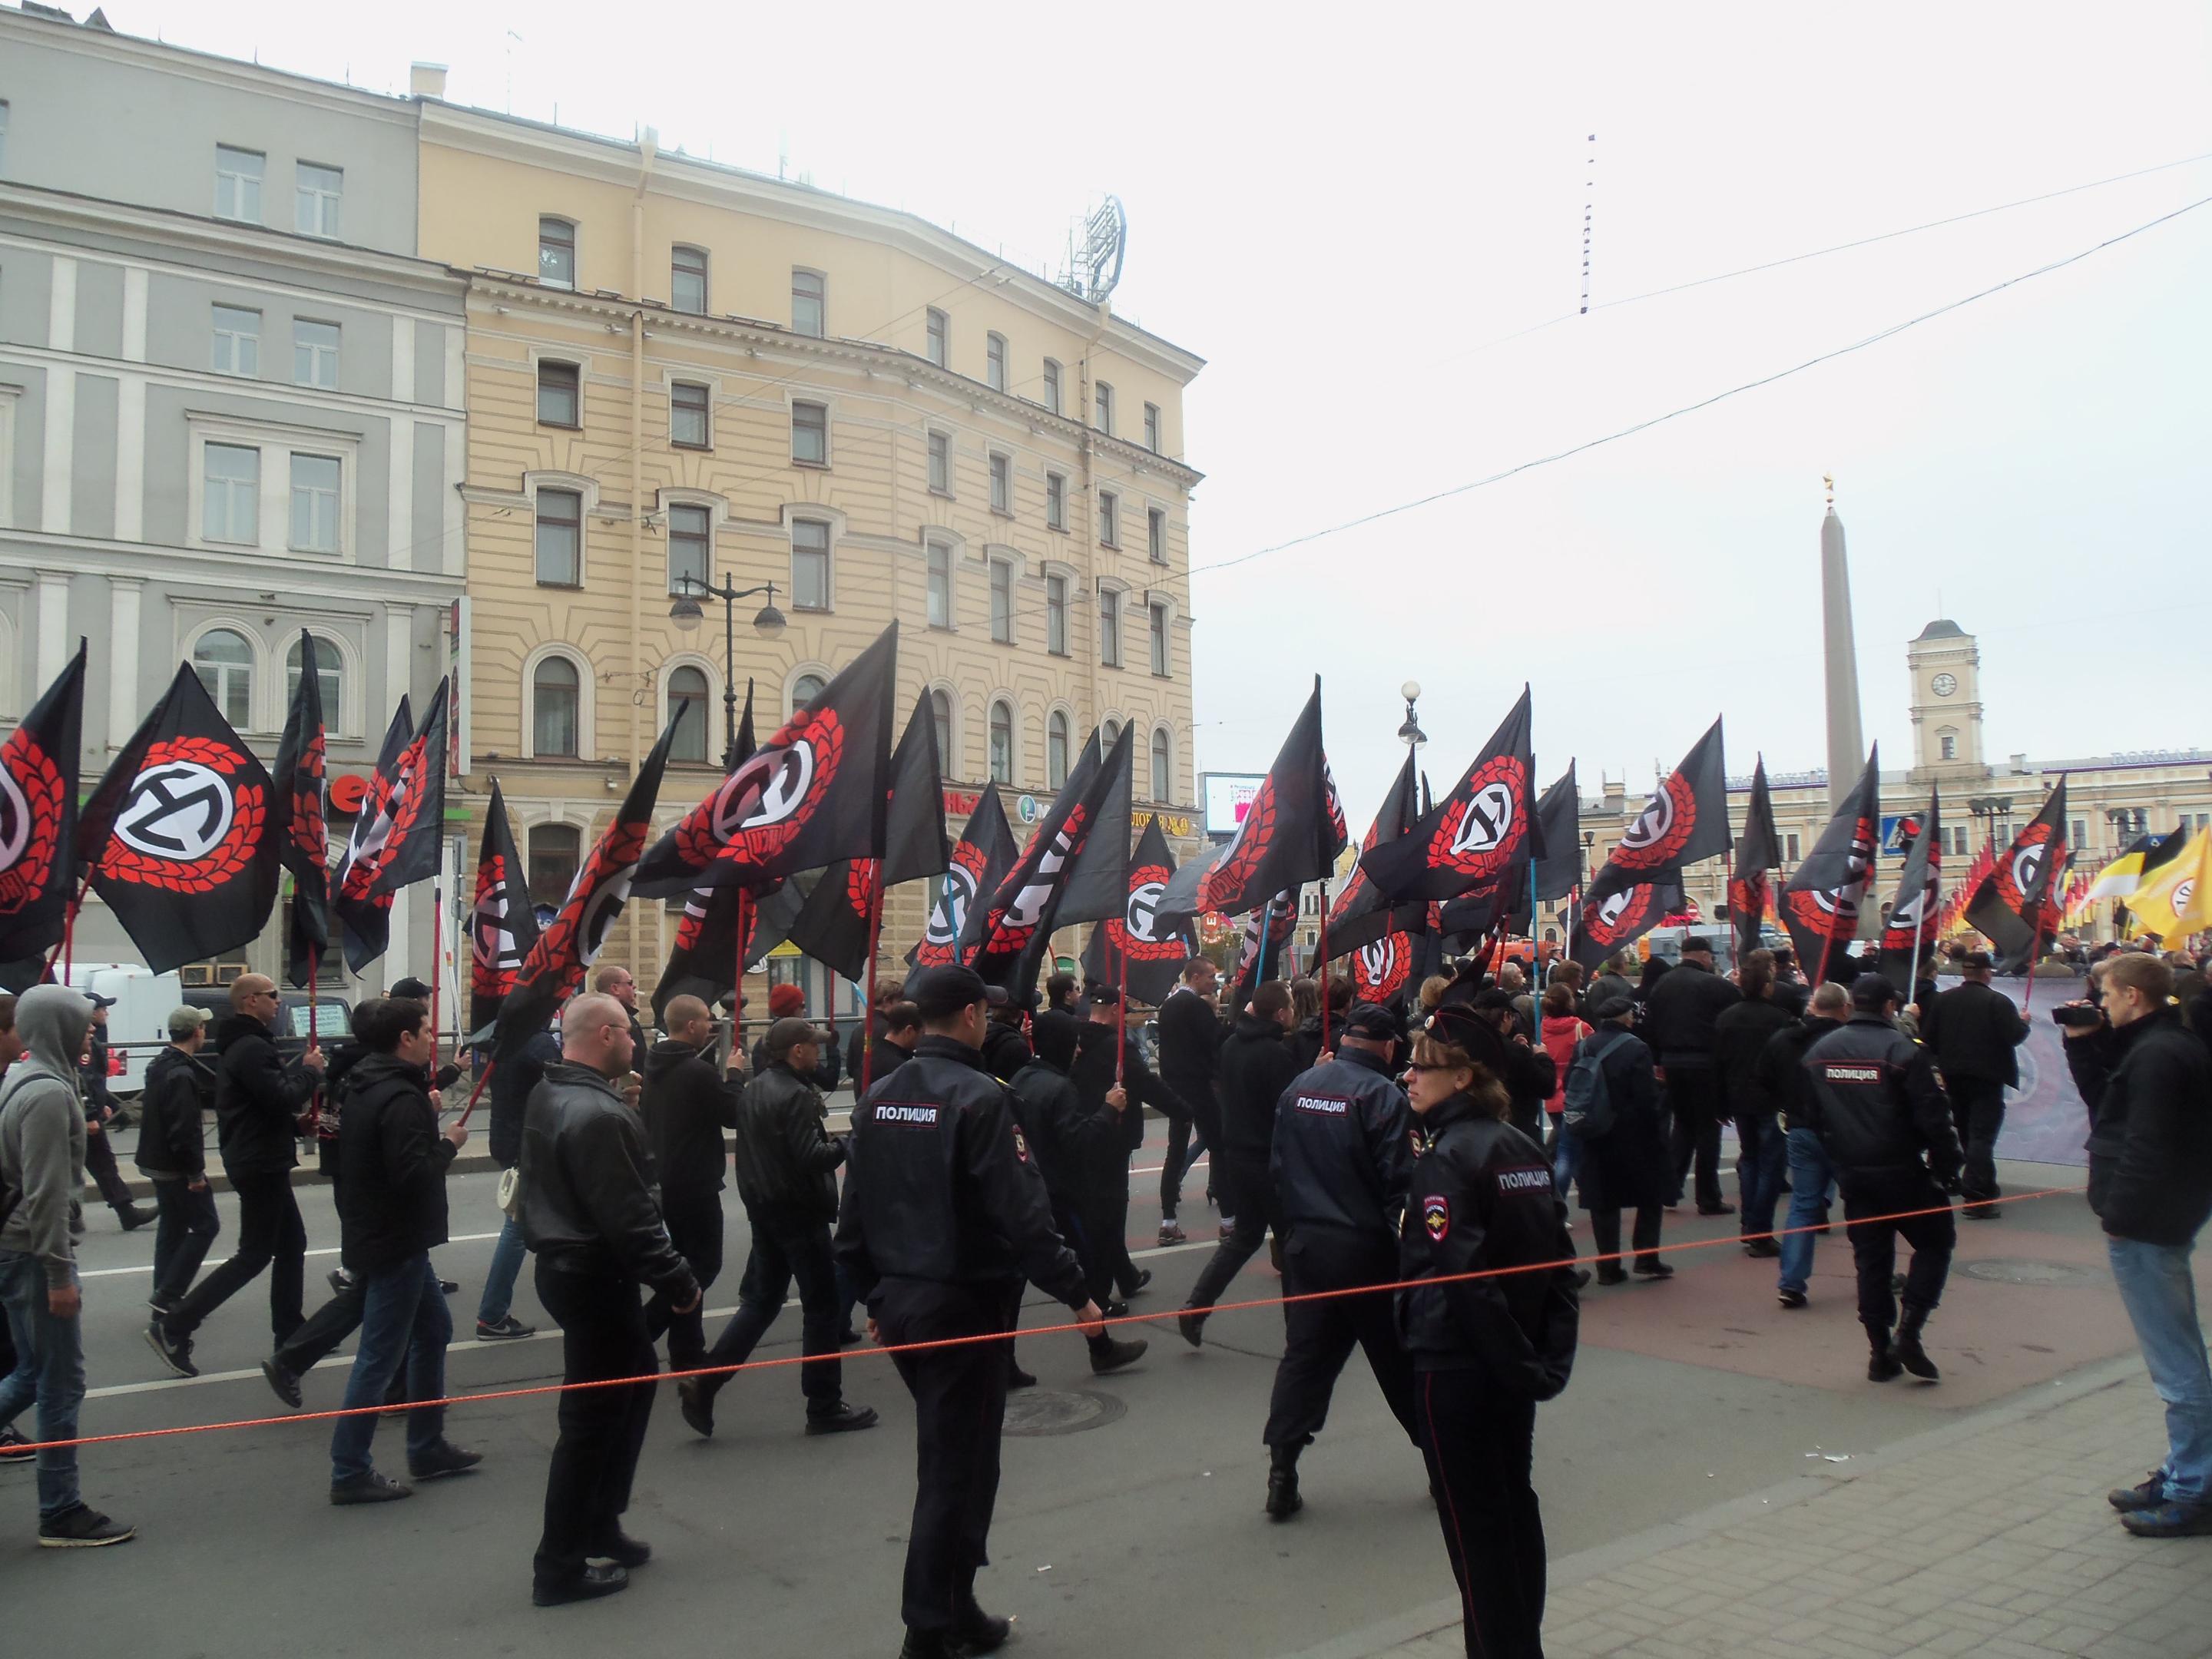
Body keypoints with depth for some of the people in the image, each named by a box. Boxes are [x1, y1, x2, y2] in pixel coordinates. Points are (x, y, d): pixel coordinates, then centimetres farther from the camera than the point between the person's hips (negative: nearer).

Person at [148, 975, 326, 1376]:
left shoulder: (243, 1044, 15)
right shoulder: (252, 1048, -20)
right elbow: (281, 1098, -26)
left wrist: (296, 1122, 6)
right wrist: (309, 1070, -10)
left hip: (261, 1161, 11)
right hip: (260, 1166, -11)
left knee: (291, 1244, 15)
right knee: (254, 1256, -4)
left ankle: (291, 1333, 22)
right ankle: (172, 1327, -1)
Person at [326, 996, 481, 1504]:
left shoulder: (368, 1086, 8)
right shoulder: (400, 1099, -23)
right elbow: (413, 1173, -28)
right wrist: (449, 1143, -15)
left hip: (392, 1238, 11)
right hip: (393, 1243, -11)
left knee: (433, 1330, 20)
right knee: (380, 1357, 0)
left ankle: (427, 1448, 29)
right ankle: (349, 1471, 10)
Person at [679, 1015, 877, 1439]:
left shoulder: (754, 1088, 9)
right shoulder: (795, 1096, -19)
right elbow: (812, 1158, -25)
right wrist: (846, 1144, -10)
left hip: (763, 1208, 9)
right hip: (799, 1212, -9)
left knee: (760, 1301, 16)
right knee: (823, 1308, 3)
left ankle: (704, 1382, 6)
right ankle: (824, 1407, 10)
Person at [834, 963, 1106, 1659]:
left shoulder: (880, 1097, 5)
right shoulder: (978, 1097, -17)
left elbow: (855, 1212, 10)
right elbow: (1020, 1212, -21)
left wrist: (874, 1294, 19)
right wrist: (1075, 1292, -13)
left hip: (898, 1301, 8)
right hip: (964, 1306, -8)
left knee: (948, 1454, 20)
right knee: (956, 1469, 4)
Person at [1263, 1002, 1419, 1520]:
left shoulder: (1299, 1087, 4)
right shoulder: (1384, 1096, -14)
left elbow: (1278, 1165, 10)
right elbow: (1397, 1181, -15)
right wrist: (1406, 1244, -3)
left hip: (1305, 1243, 5)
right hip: (1366, 1248, -4)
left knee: (1304, 1355, 9)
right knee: (1399, 1359, 10)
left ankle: (1282, 1474, 6)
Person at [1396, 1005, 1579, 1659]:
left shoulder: (1445, 1158, -18)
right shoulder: (1522, 1147, 6)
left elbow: (1455, 1277, -24)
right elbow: (1559, 1260, 7)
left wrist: (1519, 1361, -17)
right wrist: (1550, 1354, 5)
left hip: (1456, 1366, -8)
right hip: (1514, 1365, 8)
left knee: (1473, 1522, 4)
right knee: (1515, 1503, 19)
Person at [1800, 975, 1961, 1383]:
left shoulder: (1818, 1052, 5)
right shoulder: (1903, 1050, -14)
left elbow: (1812, 1116, 11)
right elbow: (1933, 1117, -14)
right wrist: (1947, 1167, -4)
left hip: (1851, 1176, 5)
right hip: (1901, 1172, -5)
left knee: (1870, 1259, 11)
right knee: (1936, 1240, 11)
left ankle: (1880, 1352, 12)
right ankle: (1908, 1333, -1)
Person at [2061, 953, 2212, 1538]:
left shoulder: (2157, 1055, -19)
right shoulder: (2159, 1046, 13)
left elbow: (2146, 1145, -24)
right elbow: (2106, 1105, 19)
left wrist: (2119, 1215, -18)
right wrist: (2084, 1045, 11)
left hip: (2146, 1225, -11)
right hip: (2161, 1220, 11)